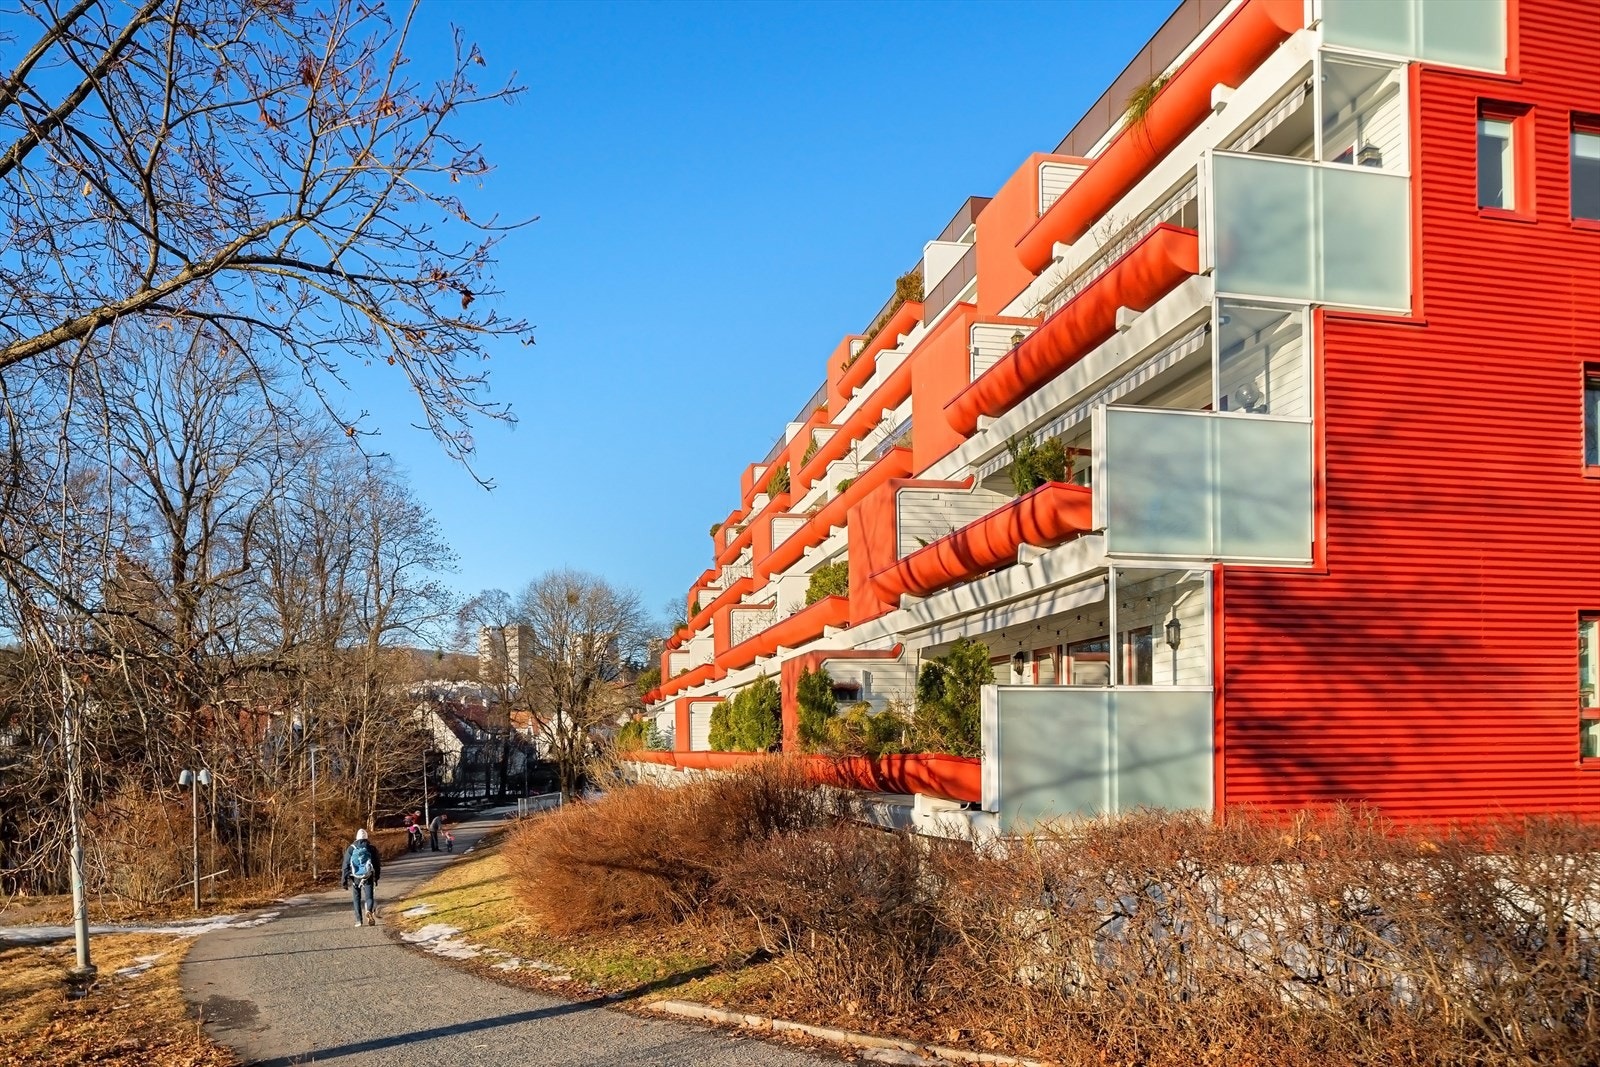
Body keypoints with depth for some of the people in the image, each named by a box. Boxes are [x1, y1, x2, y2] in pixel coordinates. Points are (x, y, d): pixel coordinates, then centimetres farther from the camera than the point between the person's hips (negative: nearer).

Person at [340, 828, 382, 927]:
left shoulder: (351, 849, 0)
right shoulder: (371, 848, 1)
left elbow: (345, 866, -1)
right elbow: (377, 865, 6)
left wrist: (343, 880, 3)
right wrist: (376, 877, 17)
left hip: (355, 878, 1)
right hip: (368, 878, -1)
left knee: (357, 899, 14)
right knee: (369, 897, 3)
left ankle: (358, 920, 10)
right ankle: (369, 911, -26)